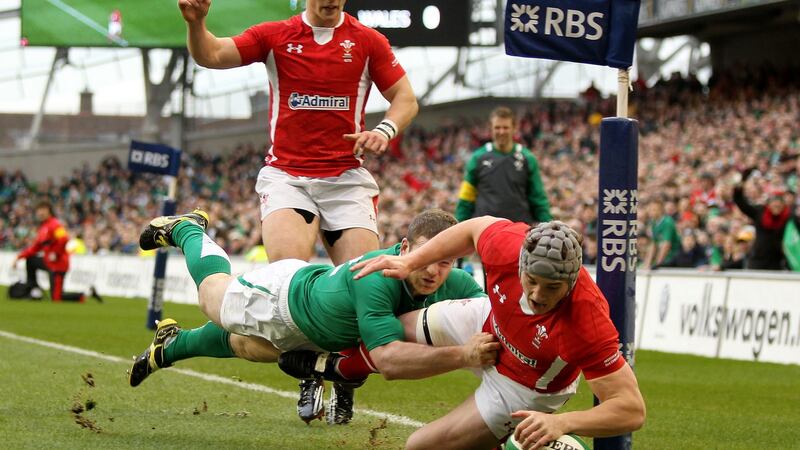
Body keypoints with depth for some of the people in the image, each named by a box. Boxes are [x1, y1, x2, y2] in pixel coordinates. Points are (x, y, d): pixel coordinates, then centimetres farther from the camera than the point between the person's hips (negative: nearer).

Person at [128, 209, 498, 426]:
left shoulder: (452, 285, -32)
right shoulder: (377, 277, -49)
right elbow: (387, 358, -58)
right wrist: (463, 356, -68)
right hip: (287, 293, -5)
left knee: (243, 346, 33)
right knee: (212, 291, 27)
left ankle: (172, 344, 62)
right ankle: (185, 228, 56)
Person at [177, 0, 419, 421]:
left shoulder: (368, 41, 6)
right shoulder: (275, 36, 6)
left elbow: (405, 98, 9)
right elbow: (210, 55, -2)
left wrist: (385, 130, -12)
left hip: (346, 178, 1)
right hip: (285, 176, -1)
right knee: (287, 264, -28)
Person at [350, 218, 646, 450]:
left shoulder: (588, 326, -45)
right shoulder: (508, 245, -34)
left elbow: (632, 409, -42)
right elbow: (477, 228, -8)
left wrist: (562, 423, -56)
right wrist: (409, 262, -12)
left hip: (524, 388, -4)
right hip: (486, 324, 4)